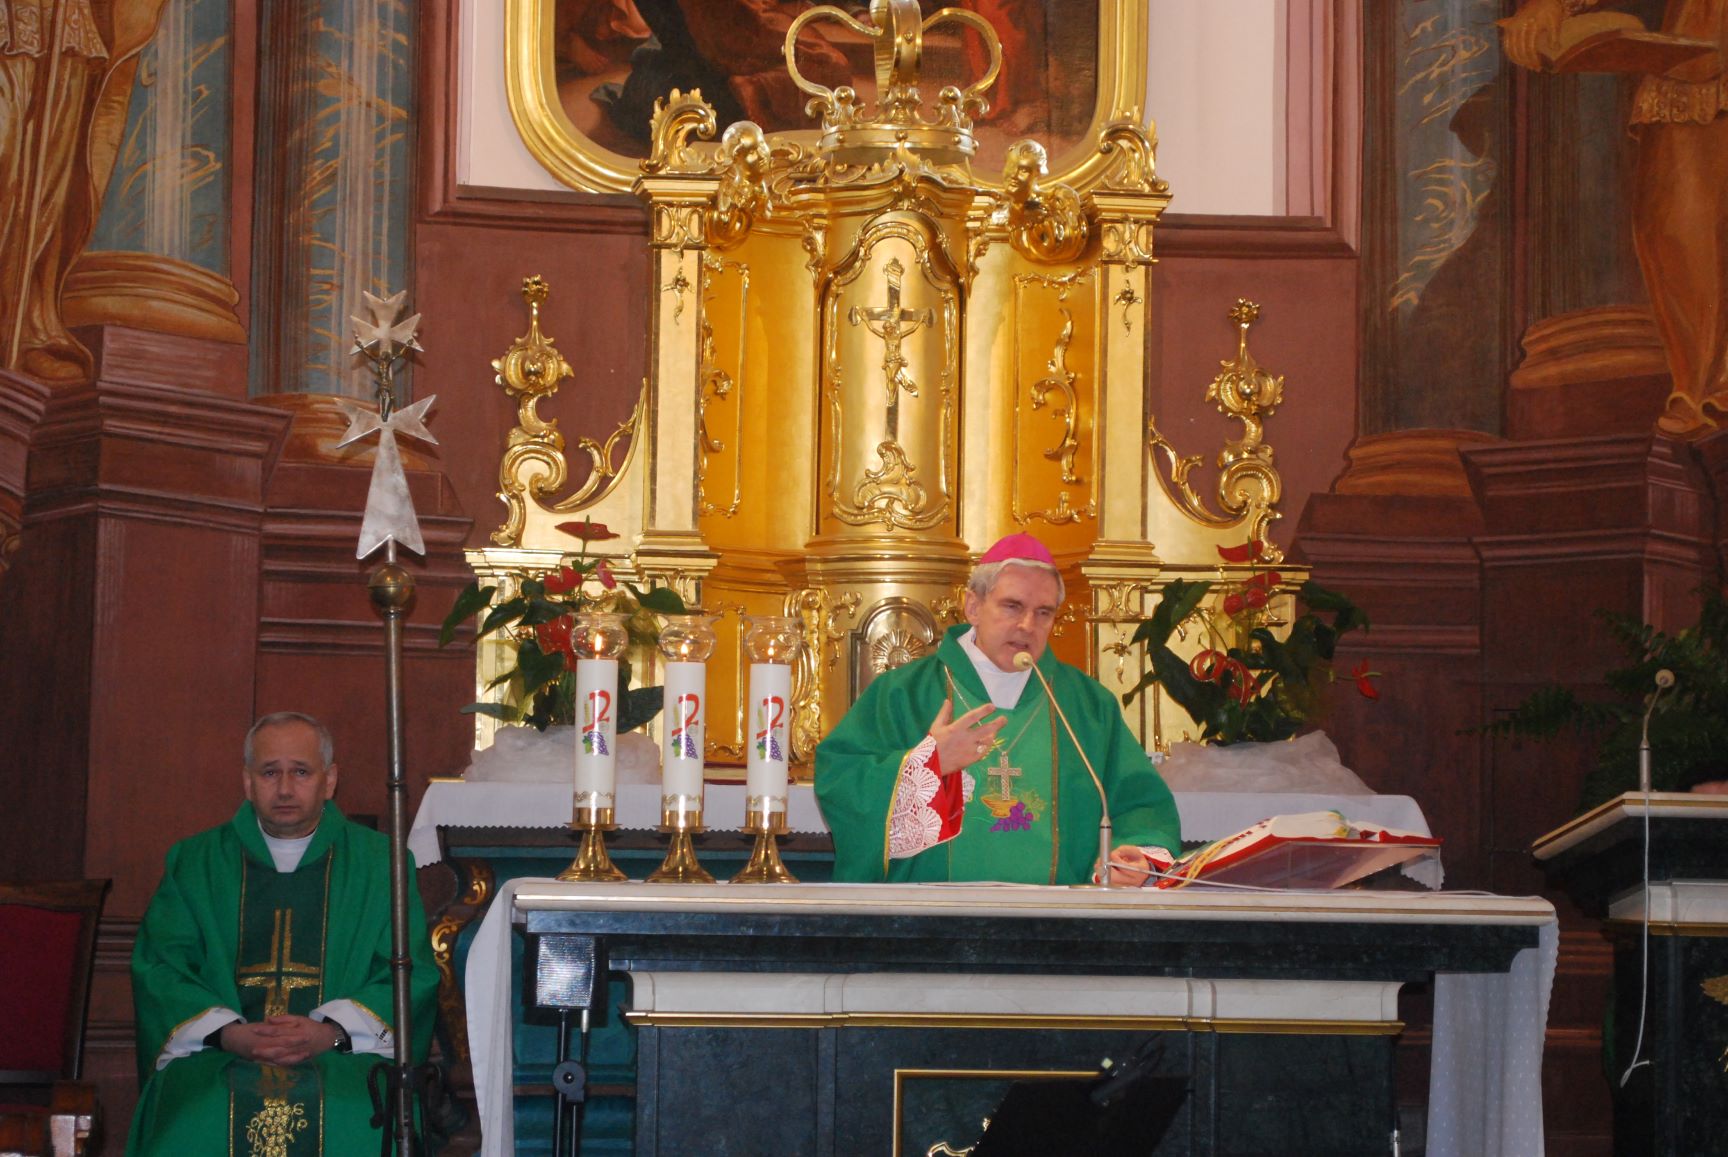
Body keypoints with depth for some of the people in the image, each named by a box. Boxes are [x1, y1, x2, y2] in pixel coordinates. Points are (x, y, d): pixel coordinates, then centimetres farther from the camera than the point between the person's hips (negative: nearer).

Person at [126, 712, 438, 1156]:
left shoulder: (379, 863, 12)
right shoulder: (195, 862, 15)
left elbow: (412, 973, 4)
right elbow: (159, 967, 7)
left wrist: (331, 1032, -13)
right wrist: (228, 1033, -11)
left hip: (345, 1055, 0)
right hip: (217, 1054, 1)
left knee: (359, 1118, -33)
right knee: (197, 1116, -32)